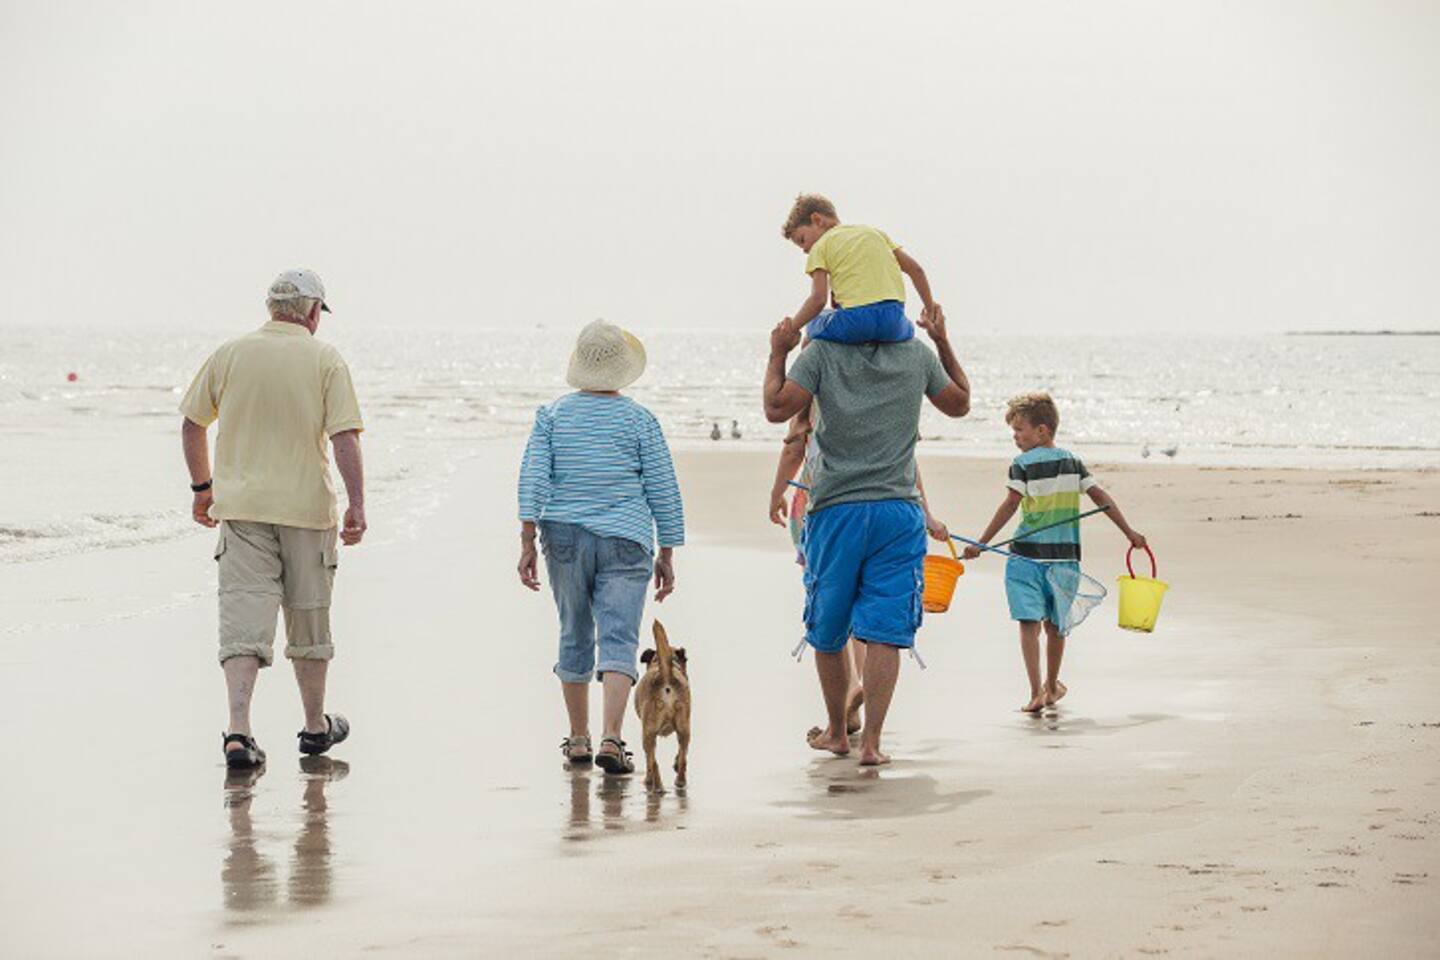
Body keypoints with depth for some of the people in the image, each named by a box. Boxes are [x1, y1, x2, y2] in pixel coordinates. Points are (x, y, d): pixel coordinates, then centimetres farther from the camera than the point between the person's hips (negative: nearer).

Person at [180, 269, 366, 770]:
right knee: (308, 620, 13)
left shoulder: (230, 354, 4)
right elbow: (344, 437, -12)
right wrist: (357, 503, -10)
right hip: (307, 505, -1)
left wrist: (202, 487, 21)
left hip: (241, 504, 1)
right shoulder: (326, 360, -4)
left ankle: (238, 729, -20)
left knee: (244, 616, -4)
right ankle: (316, 725, 26)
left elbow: (192, 423, 9)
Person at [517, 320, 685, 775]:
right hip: (625, 541, -2)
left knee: (575, 636, 15)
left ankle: (578, 739, 22)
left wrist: (528, 542, -4)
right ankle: (611, 738, -23)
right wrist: (667, 554, 10)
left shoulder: (553, 415, 4)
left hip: (565, 537, 2)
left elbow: (533, 477, -4)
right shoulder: (640, 421, 1)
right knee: (618, 639, -7)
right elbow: (663, 491, 3)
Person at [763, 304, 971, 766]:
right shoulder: (918, 354, 5)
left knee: (827, 633, 15)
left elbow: (777, 408, -9)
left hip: (835, 509, -1)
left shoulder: (821, 353, -4)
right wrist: (944, 343, 27)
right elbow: (959, 403, 19)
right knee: (884, 633, -2)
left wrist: (778, 354, 4)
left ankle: (836, 732, 26)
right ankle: (871, 740, -10)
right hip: (898, 511, 1)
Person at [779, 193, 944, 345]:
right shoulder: (874, 232, 25)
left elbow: (818, 299, -4)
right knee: (906, 330, 38)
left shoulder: (820, 247, 9)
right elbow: (915, 269, 20)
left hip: (855, 319, -4)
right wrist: (930, 306, 31)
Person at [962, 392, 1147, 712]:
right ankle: (1051, 686, 34)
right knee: (1055, 624, 18)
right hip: (1064, 557, 5)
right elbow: (1101, 497, 9)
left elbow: (1010, 506, -11)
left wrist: (981, 543, -9)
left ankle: (1036, 692, -17)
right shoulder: (1072, 461, 10)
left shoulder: (1022, 464, -5)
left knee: (1029, 622, -6)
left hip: (1027, 556, -5)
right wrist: (1129, 532, 14)